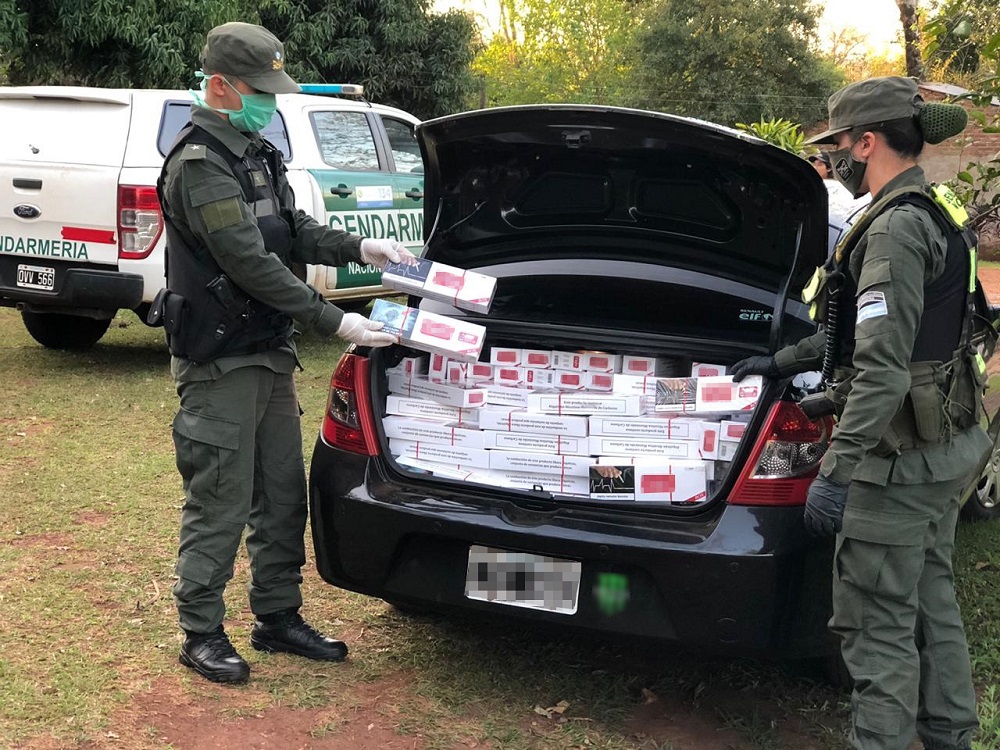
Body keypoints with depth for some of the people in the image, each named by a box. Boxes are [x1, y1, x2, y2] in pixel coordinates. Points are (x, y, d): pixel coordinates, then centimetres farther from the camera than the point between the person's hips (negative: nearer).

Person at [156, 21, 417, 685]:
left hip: (269, 354, 9)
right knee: (220, 504, -1)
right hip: (220, 363, -9)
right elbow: (252, 264, -24)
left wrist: (358, 248, 4)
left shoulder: (254, 150, 12)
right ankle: (202, 634, 13)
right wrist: (334, 322, -22)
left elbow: (292, 229, 19)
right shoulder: (199, 164, -19)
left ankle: (279, 617, 27)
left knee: (283, 495, 14)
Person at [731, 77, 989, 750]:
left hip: (901, 458, -10)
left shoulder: (897, 227, -20)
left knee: (878, 624, -3)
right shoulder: (935, 216, 13)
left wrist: (837, 472, -27)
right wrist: (782, 361, 32)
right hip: (945, 446, 10)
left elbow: (883, 366, -27)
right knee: (931, 600, 20)